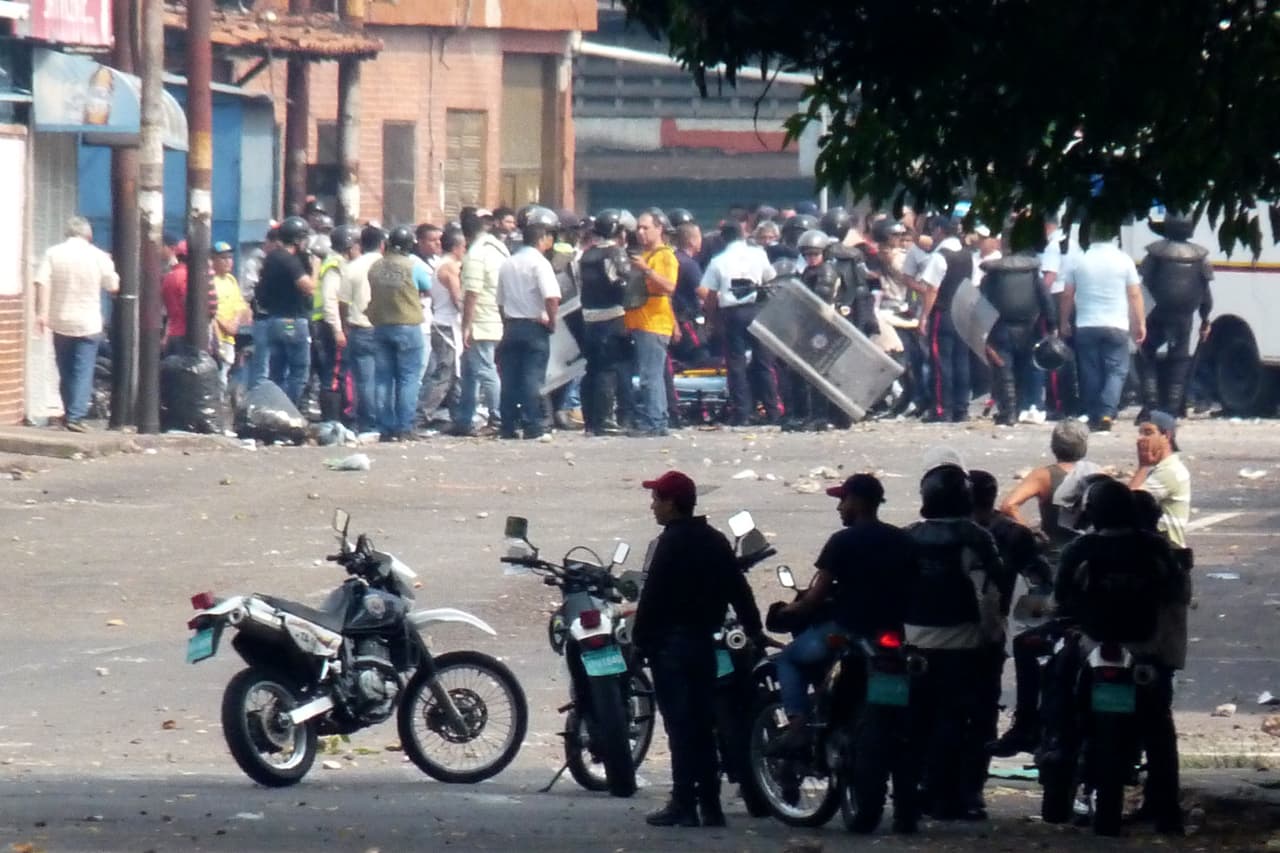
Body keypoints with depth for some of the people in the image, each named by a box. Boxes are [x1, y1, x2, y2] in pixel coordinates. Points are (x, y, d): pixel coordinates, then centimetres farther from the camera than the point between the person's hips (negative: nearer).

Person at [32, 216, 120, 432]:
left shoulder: (53, 253, -2)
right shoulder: (98, 256, -4)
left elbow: (41, 282, -12)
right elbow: (113, 286, 3)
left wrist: (41, 313, -11)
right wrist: (110, 265, 20)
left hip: (60, 322, 2)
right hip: (88, 324, -2)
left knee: (65, 371, 15)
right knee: (83, 372, -3)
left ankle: (69, 413, 23)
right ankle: (75, 416, -13)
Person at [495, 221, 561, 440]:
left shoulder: (508, 264, 11)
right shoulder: (539, 263, -9)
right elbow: (552, 298, -21)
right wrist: (551, 322, -9)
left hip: (511, 326, 6)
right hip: (535, 326, -6)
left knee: (510, 380, 7)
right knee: (533, 378, -5)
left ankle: (509, 427, 7)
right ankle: (533, 427, -8)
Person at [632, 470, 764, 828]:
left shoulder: (669, 544, -12)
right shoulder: (716, 542, 11)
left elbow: (652, 597, -16)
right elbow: (739, 590, 13)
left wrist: (640, 638, -10)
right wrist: (754, 630, 18)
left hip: (671, 642, -7)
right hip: (704, 640, 7)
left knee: (679, 725, -7)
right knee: (703, 725, 11)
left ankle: (683, 804, -8)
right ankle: (710, 804, 11)